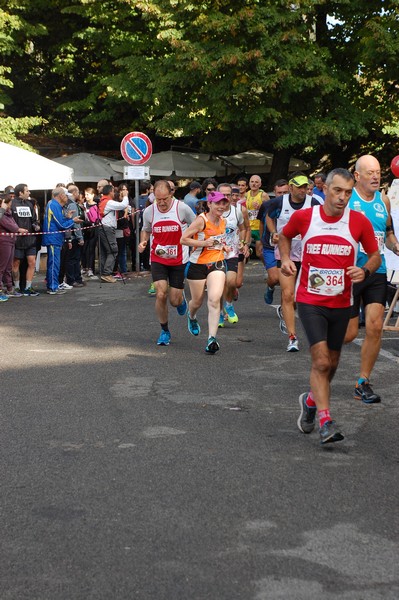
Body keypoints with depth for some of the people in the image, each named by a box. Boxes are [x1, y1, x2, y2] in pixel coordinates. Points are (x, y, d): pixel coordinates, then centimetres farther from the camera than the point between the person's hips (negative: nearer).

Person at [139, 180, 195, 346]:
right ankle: (164, 331, 7)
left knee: (175, 301, 1)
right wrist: (143, 242, -4)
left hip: (178, 260, -1)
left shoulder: (182, 208, -11)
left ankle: (181, 298, 42)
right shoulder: (149, 211, -4)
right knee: (160, 294, -15)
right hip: (158, 259, 1)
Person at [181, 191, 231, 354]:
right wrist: (204, 243, -23)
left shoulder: (223, 221, 5)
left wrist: (223, 246, 7)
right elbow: (183, 239, -16)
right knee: (197, 301, 13)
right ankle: (191, 317, 52)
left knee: (214, 299, -17)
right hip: (198, 265, -3)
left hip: (217, 264, 3)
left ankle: (212, 338, -17)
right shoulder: (202, 220, -15)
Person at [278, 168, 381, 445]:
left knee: (331, 363, 15)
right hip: (310, 301, -2)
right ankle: (325, 421, -12)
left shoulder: (359, 222, -6)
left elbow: (375, 256, 5)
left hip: (341, 303, 3)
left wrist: (364, 270, -15)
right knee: (321, 361, -16)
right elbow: (284, 236, 16)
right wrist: (285, 258, -1)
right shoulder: (303, 217, -6)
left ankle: (311, 401, 42)